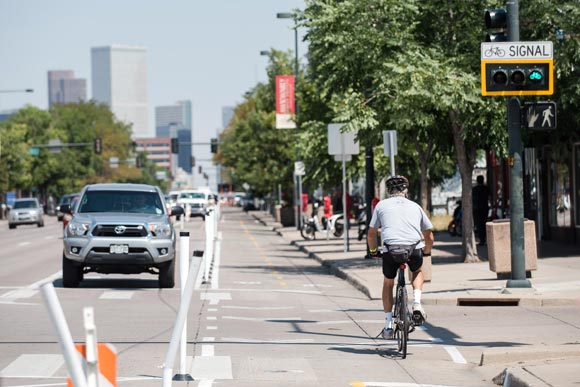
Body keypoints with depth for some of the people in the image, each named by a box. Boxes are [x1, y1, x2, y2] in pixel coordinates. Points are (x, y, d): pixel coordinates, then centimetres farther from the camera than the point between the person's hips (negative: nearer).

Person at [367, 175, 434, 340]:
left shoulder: (382, 205, 17)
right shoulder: (415, 206, 22)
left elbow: (371, 234, 20)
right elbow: (429, 236, 27)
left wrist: (373, 251, 37)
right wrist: (426, 252, 46)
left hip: (391, 248, -1)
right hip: (414, 249, 1)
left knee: (388, 283, 23)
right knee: (417, 271, 34)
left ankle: (388, 326, 19)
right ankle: (417, 305, 13)